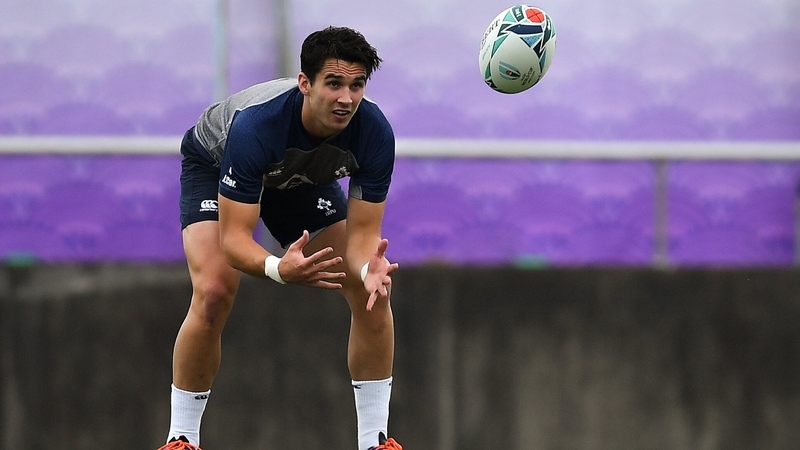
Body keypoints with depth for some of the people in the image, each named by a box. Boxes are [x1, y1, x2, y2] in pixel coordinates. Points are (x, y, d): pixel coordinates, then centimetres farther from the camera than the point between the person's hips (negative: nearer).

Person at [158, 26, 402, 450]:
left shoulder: (374, 132, -33)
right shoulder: (255, 124, -44)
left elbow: (363, 231, -27)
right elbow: (233, 237, -43)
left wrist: (370, 267, -51)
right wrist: (279, 268, -63)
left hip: (303, 177, 4)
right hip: (214, 164, -4)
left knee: (372, 293, -12)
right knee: (214, 293, -26)